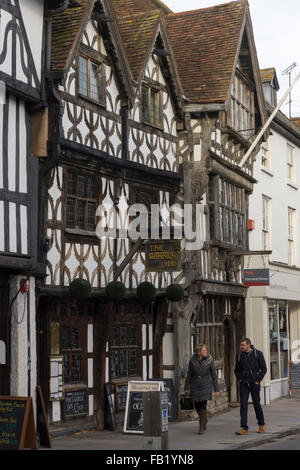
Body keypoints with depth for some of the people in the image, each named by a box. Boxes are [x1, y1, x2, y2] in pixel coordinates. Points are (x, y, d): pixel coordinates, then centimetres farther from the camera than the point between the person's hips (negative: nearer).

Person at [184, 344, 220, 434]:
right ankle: (204, 419, 41)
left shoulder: (209, 360, -11)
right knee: (197, 406, 11)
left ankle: (202, 427, -1)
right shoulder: (193, 360, -9)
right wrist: (186, 388, 2)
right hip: (195, 386, 2)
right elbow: (189, 374, 0)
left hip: (206, 386, -2)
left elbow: (213, 375, -6)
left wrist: (216, 389, -6)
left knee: (203, 406, -11)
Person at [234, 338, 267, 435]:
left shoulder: (258, 354, -5)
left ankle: (262, 424, 27)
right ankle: (244, 428, -7)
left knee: (257, 404, 6)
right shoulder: (239, 355, 3)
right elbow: (236, 369, 16)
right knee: (243, 405, -7)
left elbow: (264, 369, -2)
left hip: (254, 383, -2)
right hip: (243, 384, 2)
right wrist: (239, 379, 2)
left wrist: (258, 380, -7)